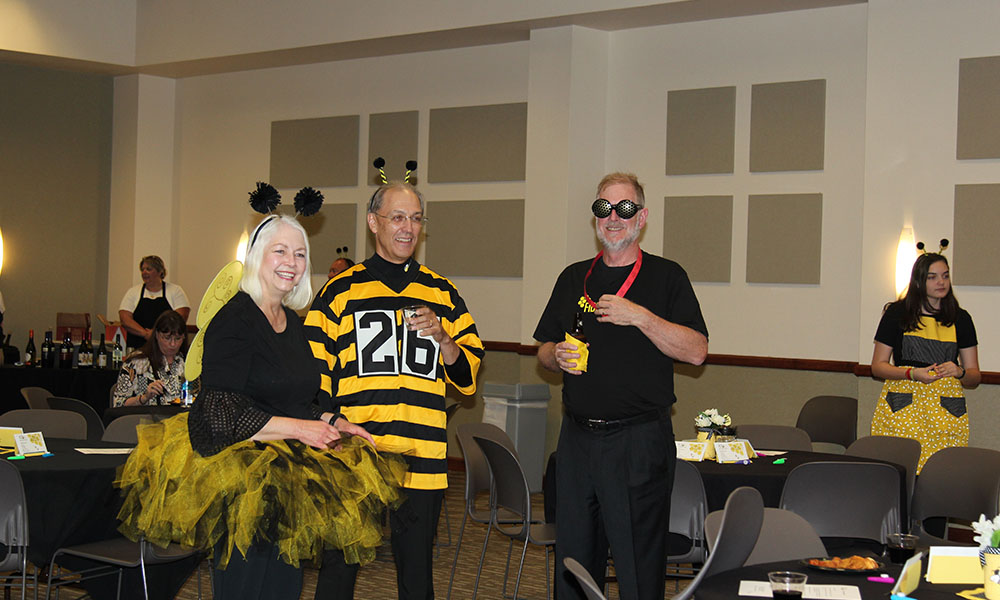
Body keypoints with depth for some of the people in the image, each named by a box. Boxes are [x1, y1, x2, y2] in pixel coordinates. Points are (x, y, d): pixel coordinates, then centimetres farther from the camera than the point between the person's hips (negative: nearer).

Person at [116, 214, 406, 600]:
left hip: (291, 478, 8)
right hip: (242, 478, -8)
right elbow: (220, 413, -19)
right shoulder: (234, 320, -11)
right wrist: (299, 429, -17)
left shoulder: (294, 323, 14)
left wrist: (333, 423, 6)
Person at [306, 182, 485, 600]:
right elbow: (314, 376, 6)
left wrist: (441, 338, -7)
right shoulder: (341, 291, 5)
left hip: (421, 460, 2)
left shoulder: (442, 294, 12)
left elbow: (468, 376, 11)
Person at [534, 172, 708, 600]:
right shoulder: (574, 278, 15)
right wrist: (558, 356, -3)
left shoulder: (666, 277, 1)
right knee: (572, 558, 11)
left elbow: (696, 351, -9)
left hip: (639, 441, -4)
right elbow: (544, 349, 20)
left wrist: (639, 316, -18)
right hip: (577, 437, 5)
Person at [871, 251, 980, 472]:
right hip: (902, 408, -1)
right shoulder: (897, 313, 7)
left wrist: (959, 372, -7)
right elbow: (877, 366, 6)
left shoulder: (960, 319, 13)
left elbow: (974, 376, 15)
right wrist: (912, 374, -10)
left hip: (945, 410, 1)